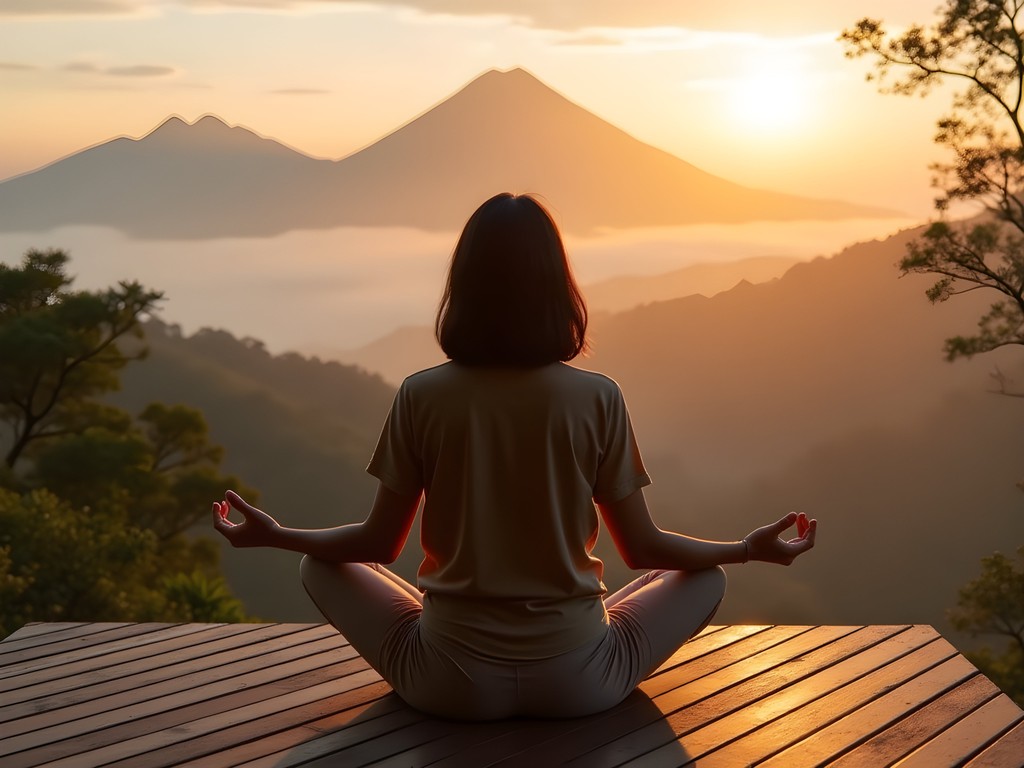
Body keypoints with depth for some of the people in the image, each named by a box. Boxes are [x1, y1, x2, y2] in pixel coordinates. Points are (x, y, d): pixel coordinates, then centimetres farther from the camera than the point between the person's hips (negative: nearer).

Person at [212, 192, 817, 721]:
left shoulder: (422, 396, -8)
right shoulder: (598, 398, -9)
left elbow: (379, 543, 0)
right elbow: (644, 548, -2)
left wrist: (273, 536, 17)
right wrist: (752, 548, 13)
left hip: (453, 682, 0)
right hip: (576, 682, 0)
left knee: (322, 567, 21)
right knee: (707, 580, 22)